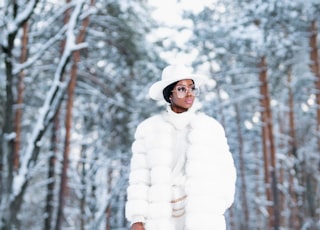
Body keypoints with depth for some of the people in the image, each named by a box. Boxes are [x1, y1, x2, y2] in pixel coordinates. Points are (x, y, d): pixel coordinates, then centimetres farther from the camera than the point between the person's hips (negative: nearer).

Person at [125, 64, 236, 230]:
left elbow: (224, 172, 8)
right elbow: (140, 177, 3)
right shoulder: (149, 129, 6)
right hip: (163, 217, 0)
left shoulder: (210, 127, 7)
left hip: (202, 216, 0)